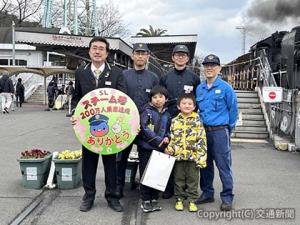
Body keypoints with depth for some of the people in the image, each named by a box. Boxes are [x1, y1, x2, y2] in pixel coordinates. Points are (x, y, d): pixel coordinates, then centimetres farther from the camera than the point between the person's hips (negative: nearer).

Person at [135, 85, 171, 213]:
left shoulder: (167, 114, 10)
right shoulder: (147, 111, -6)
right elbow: (145, 129, -16)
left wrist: (167, 138, -1)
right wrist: (159, 141, -17)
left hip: (160, 149, 5)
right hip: (146, 148, -4)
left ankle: (154, 199, 22)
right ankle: (145, 201, 14)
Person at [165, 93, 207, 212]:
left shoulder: (197, 121, -1)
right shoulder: (175, 121, 5)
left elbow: (202, 140, -3)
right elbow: (172, 138, 10)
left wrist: (202, 157, -8)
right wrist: (169, 149, -6)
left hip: (193, 156, -1)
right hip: (178, 156, 2)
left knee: (192, 179, 8)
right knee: (179, 179, 11)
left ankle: (192, 200, 21)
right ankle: (179, 199, 24)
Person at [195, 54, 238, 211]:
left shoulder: (225, 88, -4)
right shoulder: (199, 88, 10)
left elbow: (233, 109, 0)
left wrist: (228, 128, 3)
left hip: (220, 132, -5)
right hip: (203, 131, 5)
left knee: (223, 165, -2)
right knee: (205, 164, 13)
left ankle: (227, 197, 9)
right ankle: (207, 193, 26)